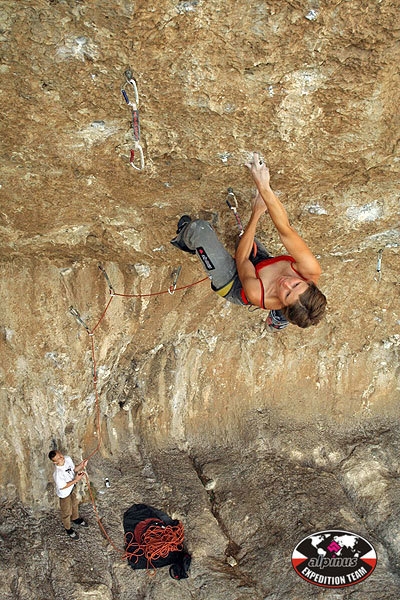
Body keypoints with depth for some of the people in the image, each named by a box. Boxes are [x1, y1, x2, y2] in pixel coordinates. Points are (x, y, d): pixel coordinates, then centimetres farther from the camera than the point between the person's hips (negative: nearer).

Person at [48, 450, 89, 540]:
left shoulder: (68, 459, -22)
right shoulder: (57, 473, -41)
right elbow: (62, 487, -27)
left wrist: (81, 466, -22)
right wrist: (76, 480, -29)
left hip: (72, 487, 6)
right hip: (64, 493, -6)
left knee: (74, 504, 33)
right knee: (67, 512, 21)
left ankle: (75, 519, 63)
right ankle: (68, 528, 50)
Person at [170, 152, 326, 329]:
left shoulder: (256, 294, -46)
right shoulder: (312, 272, -39)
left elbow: (241, 259, -28)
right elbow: (285, 229, -38)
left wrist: (256, 214, -23)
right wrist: (264, 187, -43)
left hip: (234, 286, -4)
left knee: (199, 227, -8)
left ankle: (184, 239, 29)